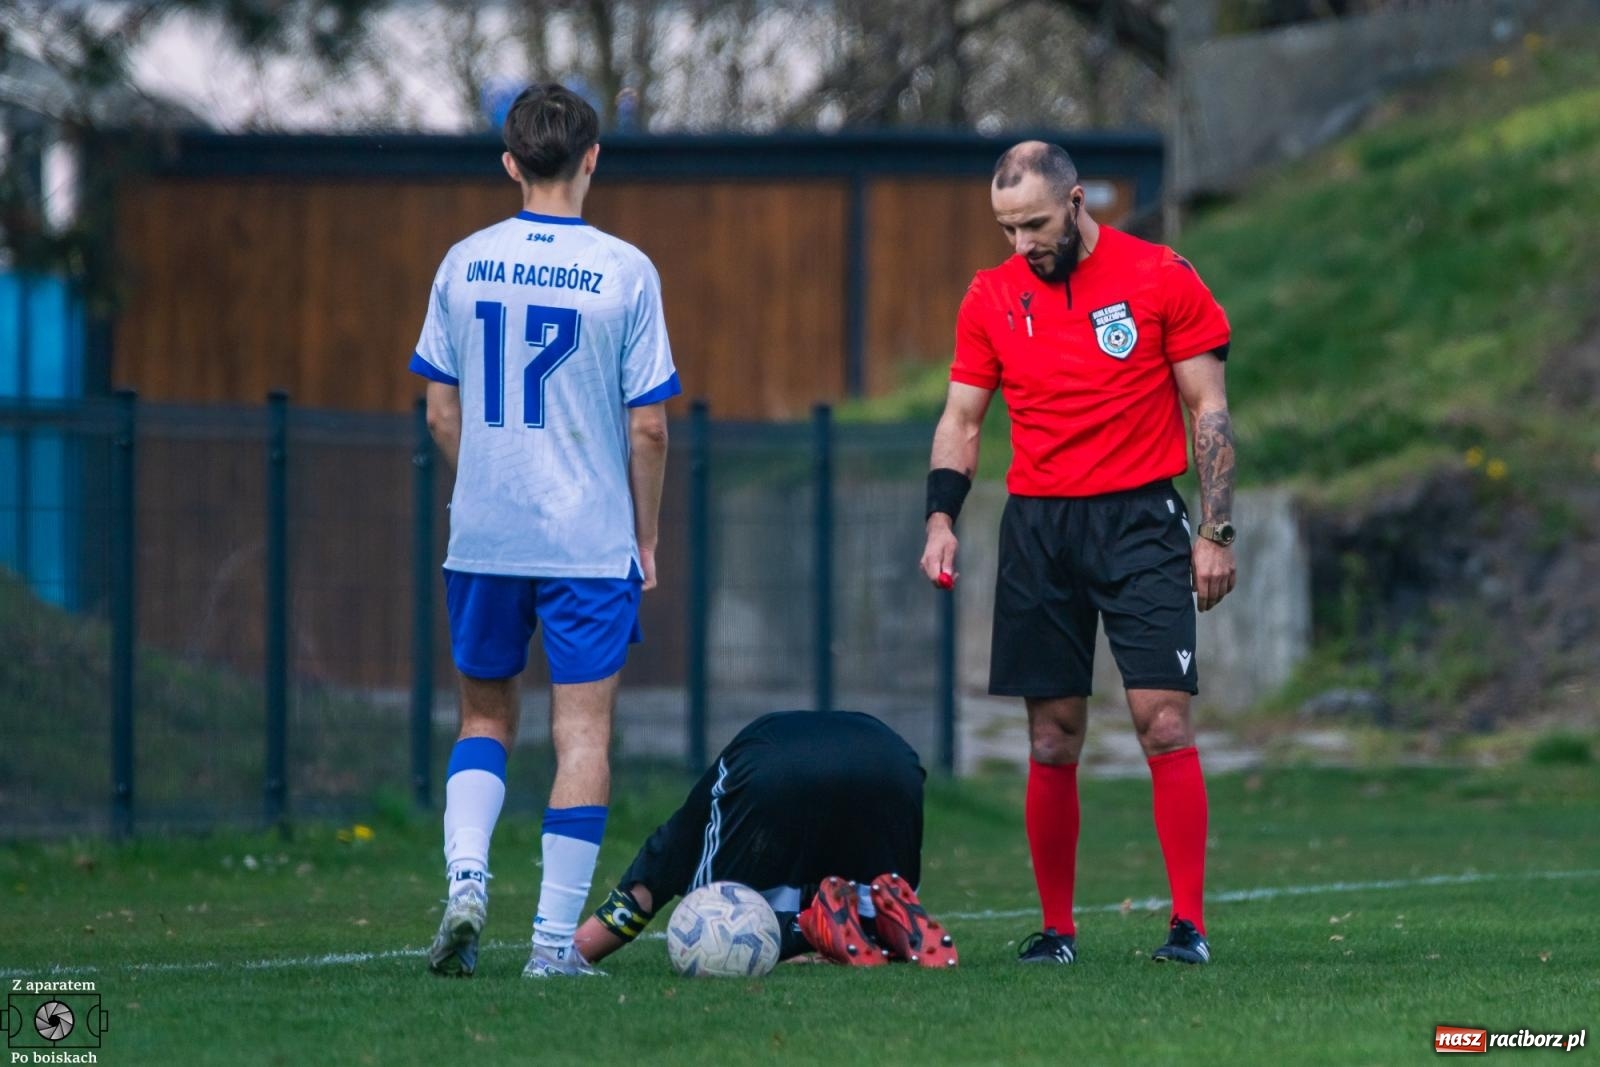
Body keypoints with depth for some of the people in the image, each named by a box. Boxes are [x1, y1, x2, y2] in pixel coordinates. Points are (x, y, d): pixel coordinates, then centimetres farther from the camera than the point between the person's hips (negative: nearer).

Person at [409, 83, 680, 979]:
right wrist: (646, 536, 6)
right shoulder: (625, 272, -7)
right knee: (583, 730, 3)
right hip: (591, 540, -3)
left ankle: (467, 879, -4)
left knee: (485, 718, 17)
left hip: (483, 536, 3)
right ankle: (556, 939, -1)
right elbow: (648, 425, -5)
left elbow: (441, 409, 7)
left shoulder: (465, 265, 2)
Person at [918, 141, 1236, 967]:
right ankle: (1055, 930, 9)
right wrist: (941, 518, -4)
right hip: (1037, 527, 3)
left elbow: (1208, 411, 1)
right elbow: (961, 418, 11)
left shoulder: (1162, 279, -2)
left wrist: (1216, 534, -5)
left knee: (1163, 720, -11)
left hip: (1139, 521, -3)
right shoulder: (992, 297, 7)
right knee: (1051, 741, 3)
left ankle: (1189, 924, -8)